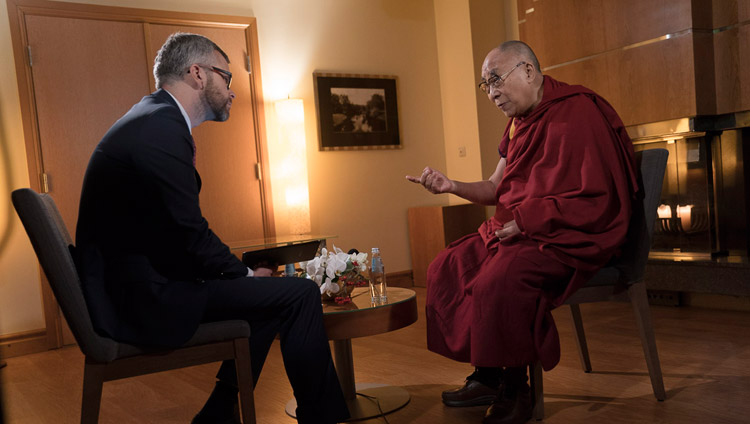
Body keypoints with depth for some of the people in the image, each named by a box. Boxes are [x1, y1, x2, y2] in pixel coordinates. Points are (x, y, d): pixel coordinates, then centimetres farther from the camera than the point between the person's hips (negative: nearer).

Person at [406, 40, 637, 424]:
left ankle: (513, 392, -10)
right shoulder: (520, 122, 15)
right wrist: (451, 186, 0)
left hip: (571, 235, -9)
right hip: (516, 232, 10)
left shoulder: (576, 112, -14)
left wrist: (526, 222, -20)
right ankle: (486, 377, 8)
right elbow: (496, 188, 17)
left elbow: (596, 197, -20)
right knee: (445, 268, 2)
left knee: (498, 280, -32)